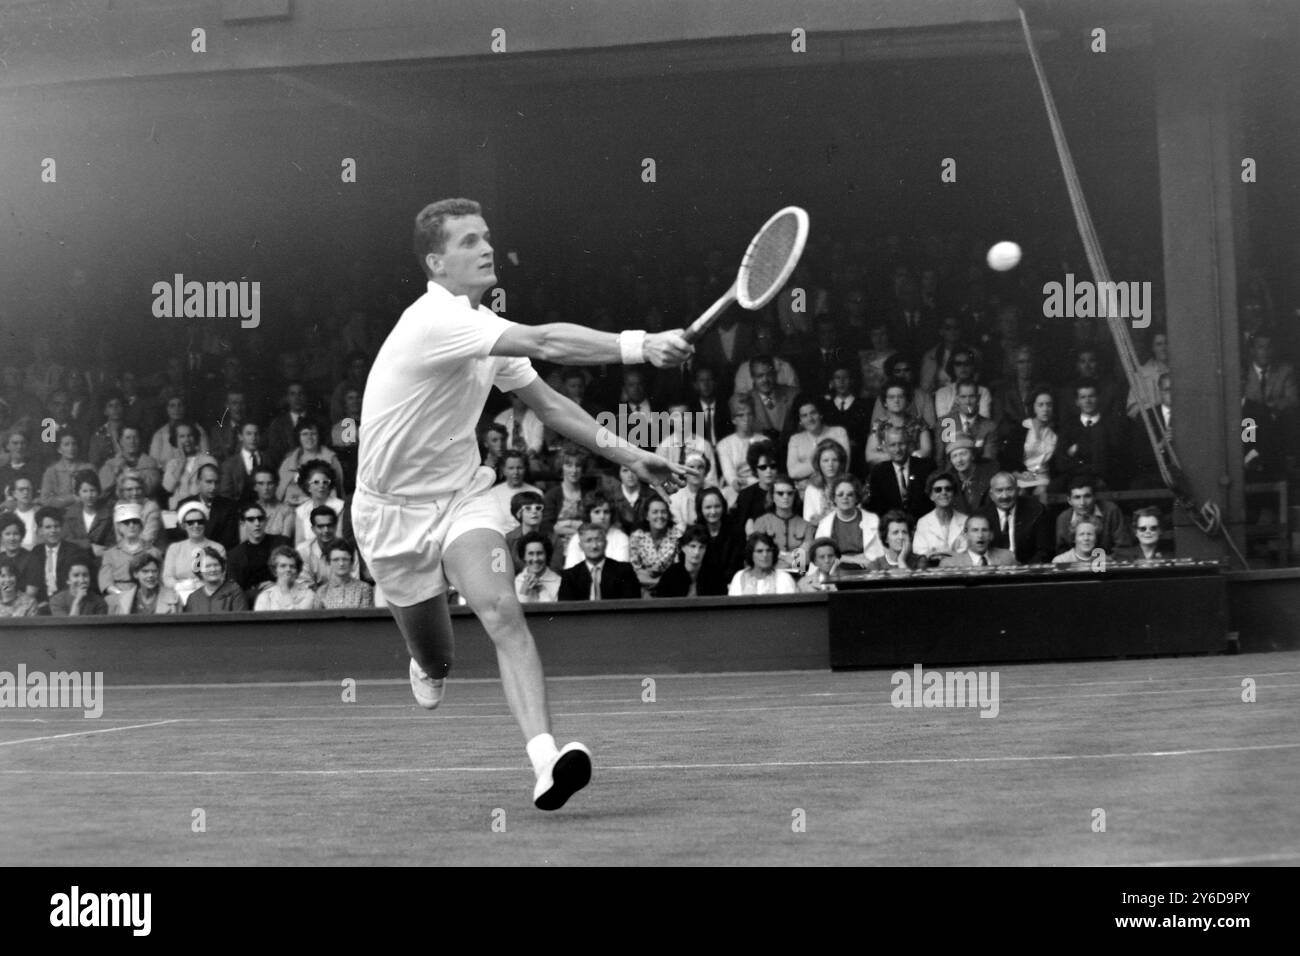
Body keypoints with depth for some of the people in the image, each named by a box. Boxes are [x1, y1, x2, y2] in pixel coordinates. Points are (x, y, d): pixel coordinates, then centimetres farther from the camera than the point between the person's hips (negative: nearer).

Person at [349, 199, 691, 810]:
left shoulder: (485, 326, 3)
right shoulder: (436, 319, -25)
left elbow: (547, 403, 12)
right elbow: (547, 342, -37)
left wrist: (628, 455, 5)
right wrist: (640, 347, -45)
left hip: (462, 491, 5)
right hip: (395, 508, -5)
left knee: (502, 611, -23)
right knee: (436, 666, 9)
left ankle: (544, 758, -36)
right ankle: (425, 677, 49)